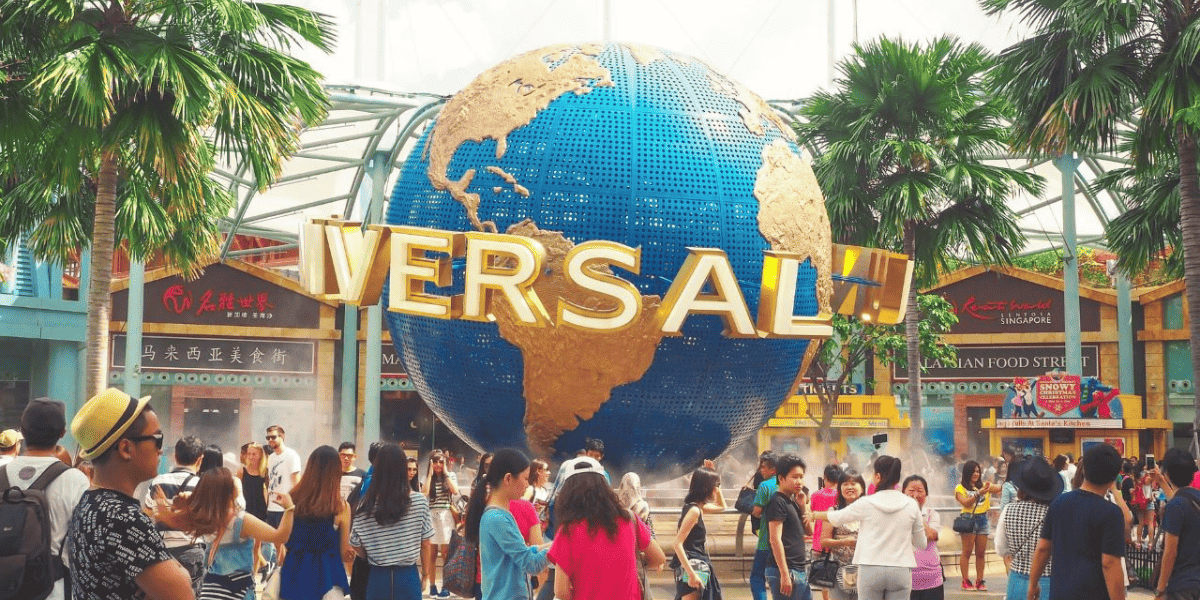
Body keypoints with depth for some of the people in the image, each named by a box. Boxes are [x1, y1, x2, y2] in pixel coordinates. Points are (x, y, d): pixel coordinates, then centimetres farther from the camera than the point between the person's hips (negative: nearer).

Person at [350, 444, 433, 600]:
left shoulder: (365, 505, -6)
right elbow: (425, 545, -2)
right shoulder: (419, 501, -9)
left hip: (377, 577, 1)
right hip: (408, 576, -1)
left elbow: (356, 546, 2)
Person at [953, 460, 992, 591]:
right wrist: (978, 494, -19)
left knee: (981, 553, 4)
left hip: (982, 520, 4)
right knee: (967, 552, -5)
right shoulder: (960, 488, 2)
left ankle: (979, 581, 9)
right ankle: (965, 581, -1)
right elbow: (965, 503, -11)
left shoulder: (984, 485, 14)